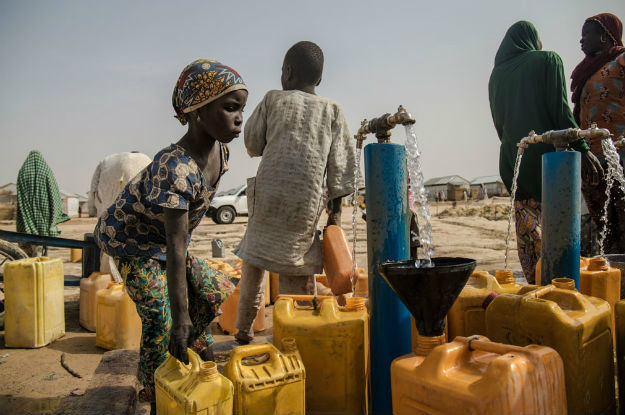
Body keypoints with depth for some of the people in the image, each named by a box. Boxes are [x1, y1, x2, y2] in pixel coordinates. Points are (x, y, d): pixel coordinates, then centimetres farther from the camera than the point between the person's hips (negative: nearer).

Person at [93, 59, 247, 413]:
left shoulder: (220, 151, -11)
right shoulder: (175, 169, -39)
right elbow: (175, 249, -38)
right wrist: (180, 319, -33)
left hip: (162, 239, 8)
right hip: (131, 240, -8)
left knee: (211, 294, 10)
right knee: (160, 323, -6)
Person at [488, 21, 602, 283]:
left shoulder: (496, 74, 15)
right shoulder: (547, 60, 2)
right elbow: (560, 110, -9)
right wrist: (582, 149, -10)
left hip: (512, 157, 5)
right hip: (547, 152, -4)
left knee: (527, 227, 7)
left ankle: (535, 283, 11)